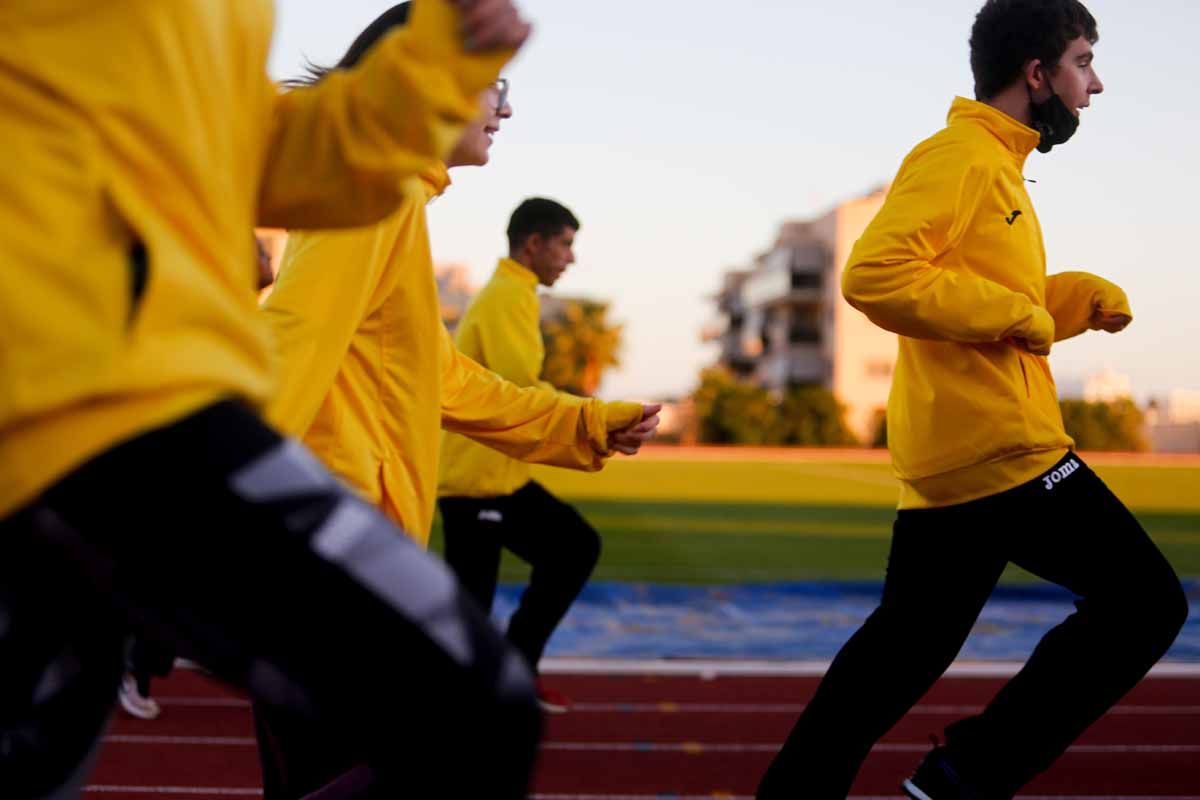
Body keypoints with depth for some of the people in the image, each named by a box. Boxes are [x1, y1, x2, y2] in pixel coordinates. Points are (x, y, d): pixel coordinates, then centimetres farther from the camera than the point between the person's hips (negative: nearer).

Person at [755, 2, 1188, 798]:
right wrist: (1018, 312, -17)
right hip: (999, 448, -10)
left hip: (950, 458, 10)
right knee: (1144, 602, -3)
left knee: (900, 651, 12)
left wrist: (1084, 298, 9)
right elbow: (876, 274, -24)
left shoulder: (996, 165, 20)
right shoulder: (960, 156, -11)